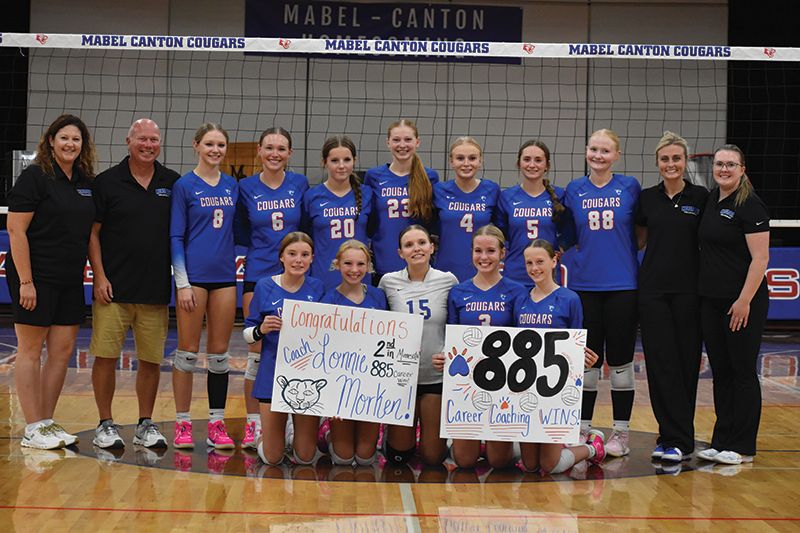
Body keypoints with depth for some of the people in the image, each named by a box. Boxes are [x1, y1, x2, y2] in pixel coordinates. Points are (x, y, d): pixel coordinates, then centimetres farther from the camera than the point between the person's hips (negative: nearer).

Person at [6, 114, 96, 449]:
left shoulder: (87, 183, 11)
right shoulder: (34, 177, -8)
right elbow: (16, 230, -13)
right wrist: (25, 281, -17)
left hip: (70, 281, 7)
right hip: (36, 278, -6)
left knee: (63, 351, 7)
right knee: (31, 350, 1)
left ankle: (47, 422, 18)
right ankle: (32, 429, 7)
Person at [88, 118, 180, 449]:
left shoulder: (173, 183, 8)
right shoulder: (107, 182, 1)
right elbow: (92, 233, 1)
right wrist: (99, 277, -7)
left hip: (156, 289, 2)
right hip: (114, 287, -2)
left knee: (151, 359, 7)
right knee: (105, 356, -1)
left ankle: (146, 425, 19)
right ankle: (105, 424, 12)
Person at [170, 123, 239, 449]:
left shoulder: (232, 186, 10)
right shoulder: (184, 186, -2)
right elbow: (175, 237, -4)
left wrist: (235, 264, 7)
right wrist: (182, 283, -10)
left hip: (224, 276, 4)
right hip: (194, 275, -4)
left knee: (220, 353, 7)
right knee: (188, 351, 1)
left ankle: (217, 424, 13)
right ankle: (182, 424, 10)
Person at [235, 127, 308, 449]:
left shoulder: (300, 184, 3)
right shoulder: (246, 188, 2)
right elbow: (240, 234, 10)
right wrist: (265, 244, -3)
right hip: (258, 276, -1)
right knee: (258, 353, 0)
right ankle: (253, 424, 10)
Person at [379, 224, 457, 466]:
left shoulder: (448, 281, -3)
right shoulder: (388, 282, -2)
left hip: (437, 376, -1)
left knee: (433, 457, 4)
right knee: (398, 455, 5)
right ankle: (394, 428, 37)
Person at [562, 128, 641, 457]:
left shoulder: (629, 187, 1)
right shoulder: (574, 190, 5)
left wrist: (622, 252, -3)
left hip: (622, 285, -1)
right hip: (585, 285, 1)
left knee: (620, 360, 3)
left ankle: (621, 432, 12)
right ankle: (582, 429, 18)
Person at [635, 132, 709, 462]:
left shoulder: (701, 197, 1)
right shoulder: (647, 198, 7)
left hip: (688, 290, -2)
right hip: (652, 289, 2)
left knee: (686, 363, 1)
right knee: (660, 363, -1)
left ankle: (677, 440, 9)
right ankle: (676, 437, 5)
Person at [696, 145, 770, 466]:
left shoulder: (750, 205, -11)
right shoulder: (710, 200, 11)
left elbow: (760, 258, -16)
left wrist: (745, 300, -20)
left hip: (743, 303, -7)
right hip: (711, 301, 7)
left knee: (742, 372, 0)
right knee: (720, 372, 11)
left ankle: (742, 447, 8)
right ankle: (722, 442, 19)